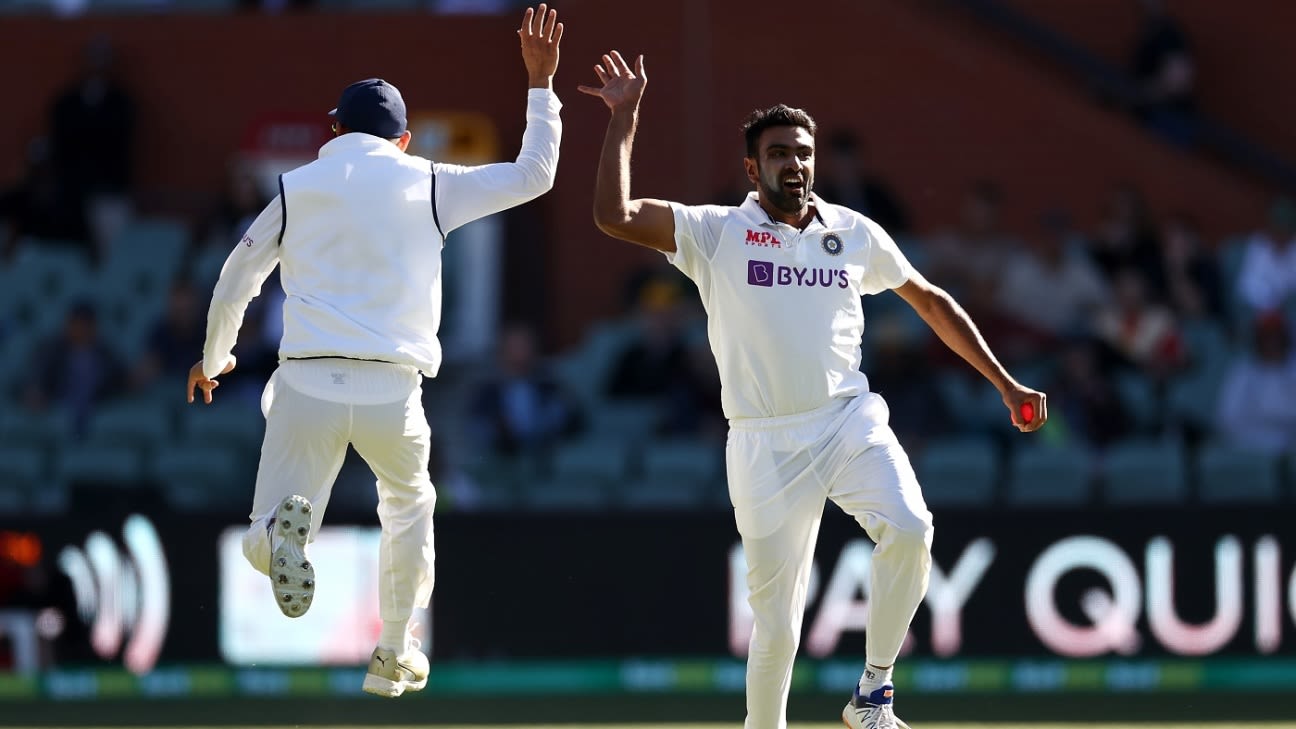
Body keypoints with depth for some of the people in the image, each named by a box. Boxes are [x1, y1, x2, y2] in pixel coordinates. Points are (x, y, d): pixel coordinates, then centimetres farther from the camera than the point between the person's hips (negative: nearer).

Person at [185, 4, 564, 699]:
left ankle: (284, 528, -37)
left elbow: (235, 282, 19)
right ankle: (394, 654, 28)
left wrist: (213, 357, 36)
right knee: (409, 508, 29)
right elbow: (533, 175, 16)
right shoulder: (428, 184, 9)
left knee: (261, 544, -1)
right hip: (392, 388, 0)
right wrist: (540, 83, 26)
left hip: (306, 382, 0)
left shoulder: (298, 188, 13)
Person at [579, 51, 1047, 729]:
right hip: (764, 443, -2)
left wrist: (1005, 384, 20)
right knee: (776, 624, -3)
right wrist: (625, 117, -7)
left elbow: (931, 302, 22)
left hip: (851, 423, 2)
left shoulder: (855, 233, 11)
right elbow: (614, 216, -10)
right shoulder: (716, 234, 2)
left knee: (909, 528, -27)